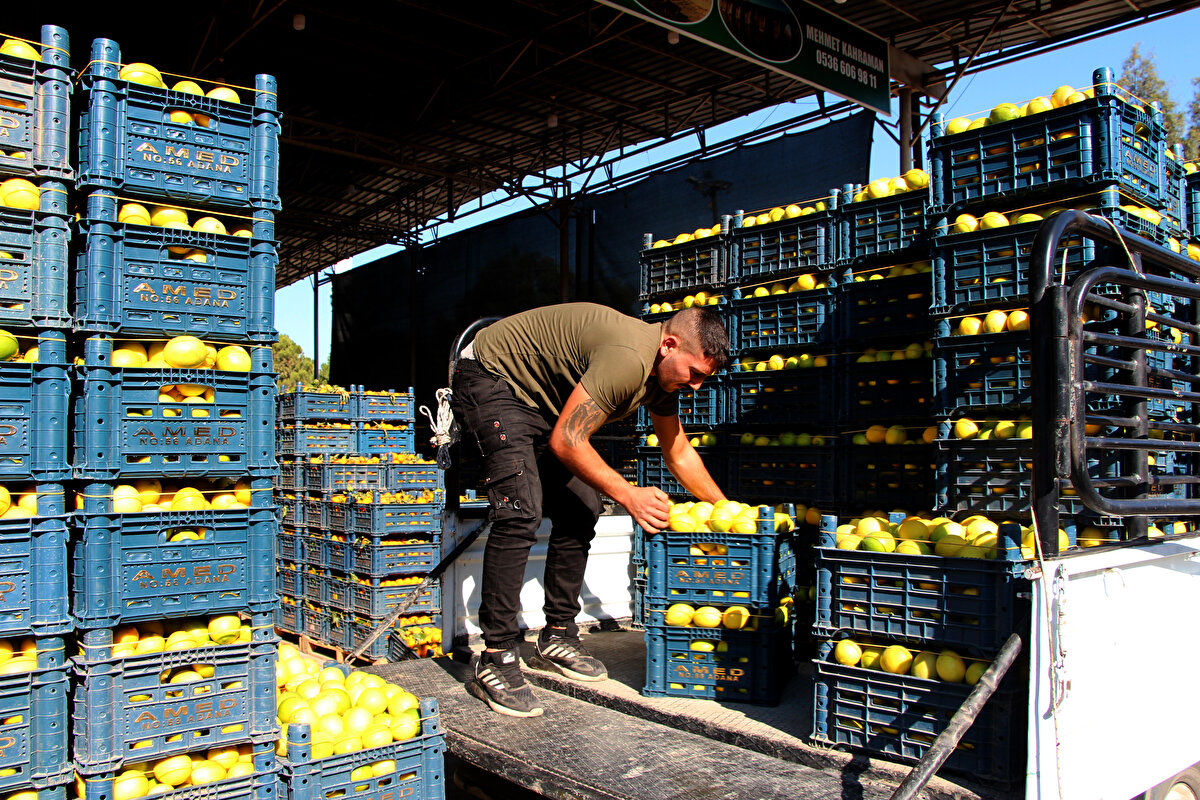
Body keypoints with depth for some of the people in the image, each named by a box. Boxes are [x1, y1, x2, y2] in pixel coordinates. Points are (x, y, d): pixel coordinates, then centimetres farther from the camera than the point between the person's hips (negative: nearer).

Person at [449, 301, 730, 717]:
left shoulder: (662, 372, 0)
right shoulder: (629, 358, -32)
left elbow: (679, 451, 14)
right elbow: (565, 441, -30)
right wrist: (629, 495, -24)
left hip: (541, 401, 10)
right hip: (490, 380, -10)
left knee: (580, 512, 4)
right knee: (521, 513, -23)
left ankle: (557, 637, 16)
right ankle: (495, 661, -17)